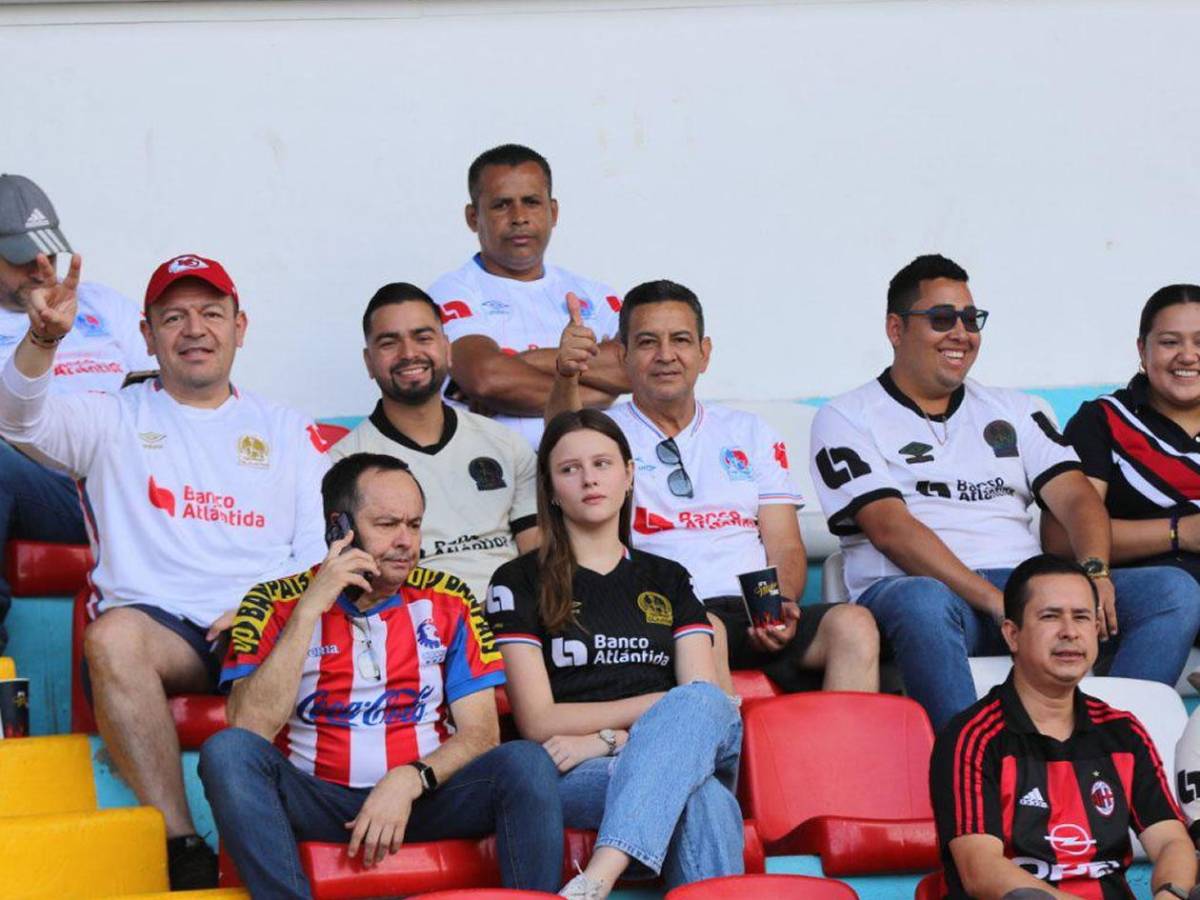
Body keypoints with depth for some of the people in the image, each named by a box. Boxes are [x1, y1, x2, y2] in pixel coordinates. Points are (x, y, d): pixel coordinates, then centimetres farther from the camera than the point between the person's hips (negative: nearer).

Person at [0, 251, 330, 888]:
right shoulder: (114, 421, 18)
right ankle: (180, 846, -33)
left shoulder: (289, 433, 23)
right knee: (113, 635, -37)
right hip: (159, 625, 0)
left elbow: (321, 551, 14)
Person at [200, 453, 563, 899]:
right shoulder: (275, 604, 3)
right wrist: (310, 609, -13)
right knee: (227, 751, -29)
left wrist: (409, 781, -16)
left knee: (526, 761, -25)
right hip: (316, 802, -1)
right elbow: (251, 730, -11)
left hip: (422, 795, 1)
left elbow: (480, 734, 3)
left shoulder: (447, 602, 9)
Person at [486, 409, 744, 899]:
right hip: (572, 781, -3)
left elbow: (709, 696, 8)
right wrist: (668, 704, -3)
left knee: (700, 707, -37)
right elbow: (538, 722, 1)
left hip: (683, 760, 3)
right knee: (703, 801, -38)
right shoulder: (520, 582, 12)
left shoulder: (669, 580, 23)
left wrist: (607, 739, -9)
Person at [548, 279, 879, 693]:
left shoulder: (750, 434, 24)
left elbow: (785, 546, 17)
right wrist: (567, 379, -34)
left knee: (854, 625, -26)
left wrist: (781, 607, -6)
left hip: (757, 616, 4)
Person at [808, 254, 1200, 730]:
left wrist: (1094, 572, -12)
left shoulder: (1014, 410, 25)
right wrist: (994, 601, -18)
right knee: (922, 602, -42)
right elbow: (890, 528, -7)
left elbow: (1076, 497, 12)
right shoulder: (846, 419, 8)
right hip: (917, 588, -5)